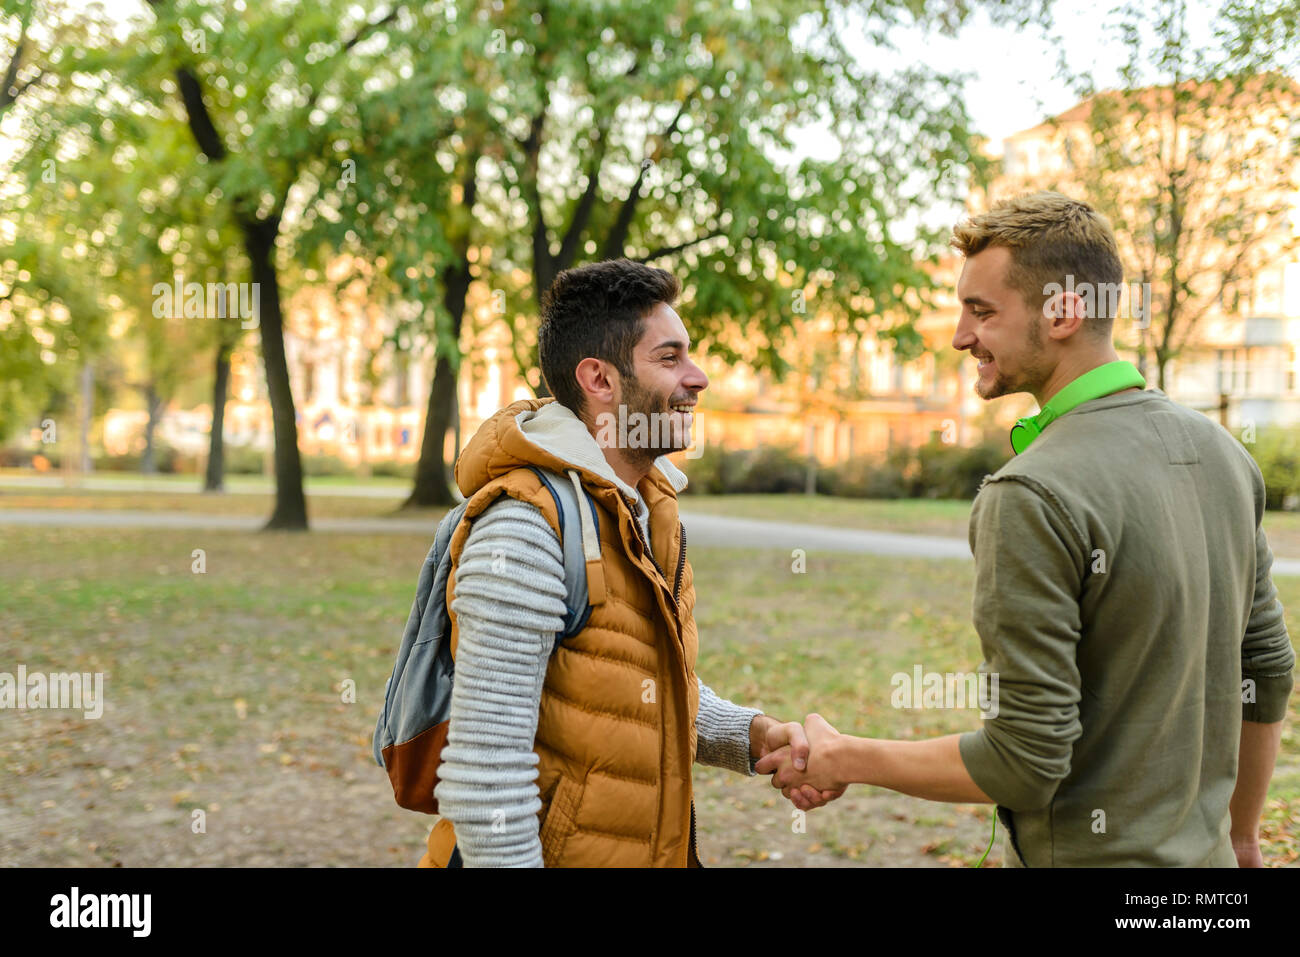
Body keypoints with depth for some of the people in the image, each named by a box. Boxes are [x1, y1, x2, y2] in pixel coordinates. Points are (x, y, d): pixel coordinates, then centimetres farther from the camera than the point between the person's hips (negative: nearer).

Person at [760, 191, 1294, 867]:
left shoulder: (1032, 498, -23)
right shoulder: (1223, 453, 1)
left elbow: (1025, 763, -23)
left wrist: (844, 760, -10)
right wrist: (1240, 837, 22)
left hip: (1085, 856, -7)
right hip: (1201, 853, 8)